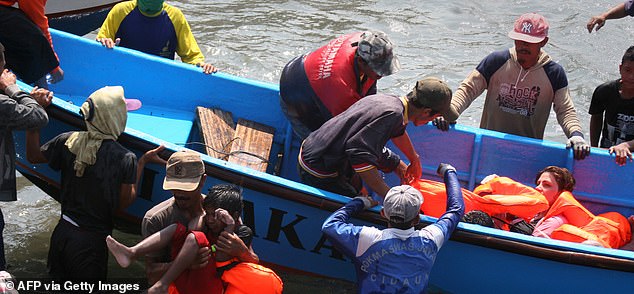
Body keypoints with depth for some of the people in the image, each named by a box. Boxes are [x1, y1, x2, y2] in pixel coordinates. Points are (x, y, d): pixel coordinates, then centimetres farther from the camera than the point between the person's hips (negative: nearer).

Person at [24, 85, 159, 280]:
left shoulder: (68, 141, -7)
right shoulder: (125, 159, -19)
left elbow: (33, 156, 9)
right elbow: (124, 203, -8)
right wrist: (142, 162, -2)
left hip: (62, 233, 4)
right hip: (91, 241, -4)